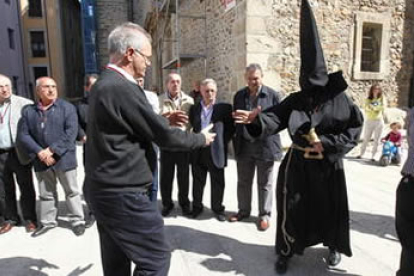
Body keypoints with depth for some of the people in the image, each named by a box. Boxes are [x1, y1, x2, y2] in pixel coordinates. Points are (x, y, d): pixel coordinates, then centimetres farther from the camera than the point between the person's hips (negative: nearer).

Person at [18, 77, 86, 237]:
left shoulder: (67, 107, -3)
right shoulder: (28, 111, 8)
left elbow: (71, 132, -13)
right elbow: (23, 135, 2)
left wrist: (52, 150, -18)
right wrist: (39, 152, -13)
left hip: (64, 158, -3)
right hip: (41, 160, 4)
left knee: (71, 191, 7)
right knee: (46, 194, 17)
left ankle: (77, 220, 19)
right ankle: (47, 222, 32)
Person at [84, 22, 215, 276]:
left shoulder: (104, 84, 10)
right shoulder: (123, 88, -22)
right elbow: (164, 137, -18)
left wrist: (163, 120, 11)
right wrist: (201, 139, -2)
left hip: (106, 189, 10)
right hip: (123, 193, -10)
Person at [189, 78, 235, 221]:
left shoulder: (224, 108, 0)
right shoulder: (194, 108, 8)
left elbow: (231, 128, 1)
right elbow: (191, 127, 12)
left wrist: (222, 143, -4)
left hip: (216, 151, -2)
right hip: (198, 151, 2)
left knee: (217, 183, 8)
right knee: (198, 182, 13)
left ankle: (218, 208, 25)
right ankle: (197, 207, 29)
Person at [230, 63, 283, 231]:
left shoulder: (273, 95, -5)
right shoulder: (239, 95, 7)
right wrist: (236, 138, 2)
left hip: (265, 146, -4)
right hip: (244, 145, 4)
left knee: (264, 183, 8)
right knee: (243, 181, 14)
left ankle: (264, 215, 23)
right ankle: (244, 210, 32)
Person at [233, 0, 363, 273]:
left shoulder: (340, 99, -5)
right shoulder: (295, 100, -2)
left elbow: (354, 130, -4)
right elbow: (275, 117, -16)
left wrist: (327, 144, -16)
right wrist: (256, 119, -36)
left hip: (328, 165, 0)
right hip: (298, 163, 0)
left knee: (331, 207, 15)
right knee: (292, 207, 4)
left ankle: (334, 245, 43)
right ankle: (286, 251, 24)